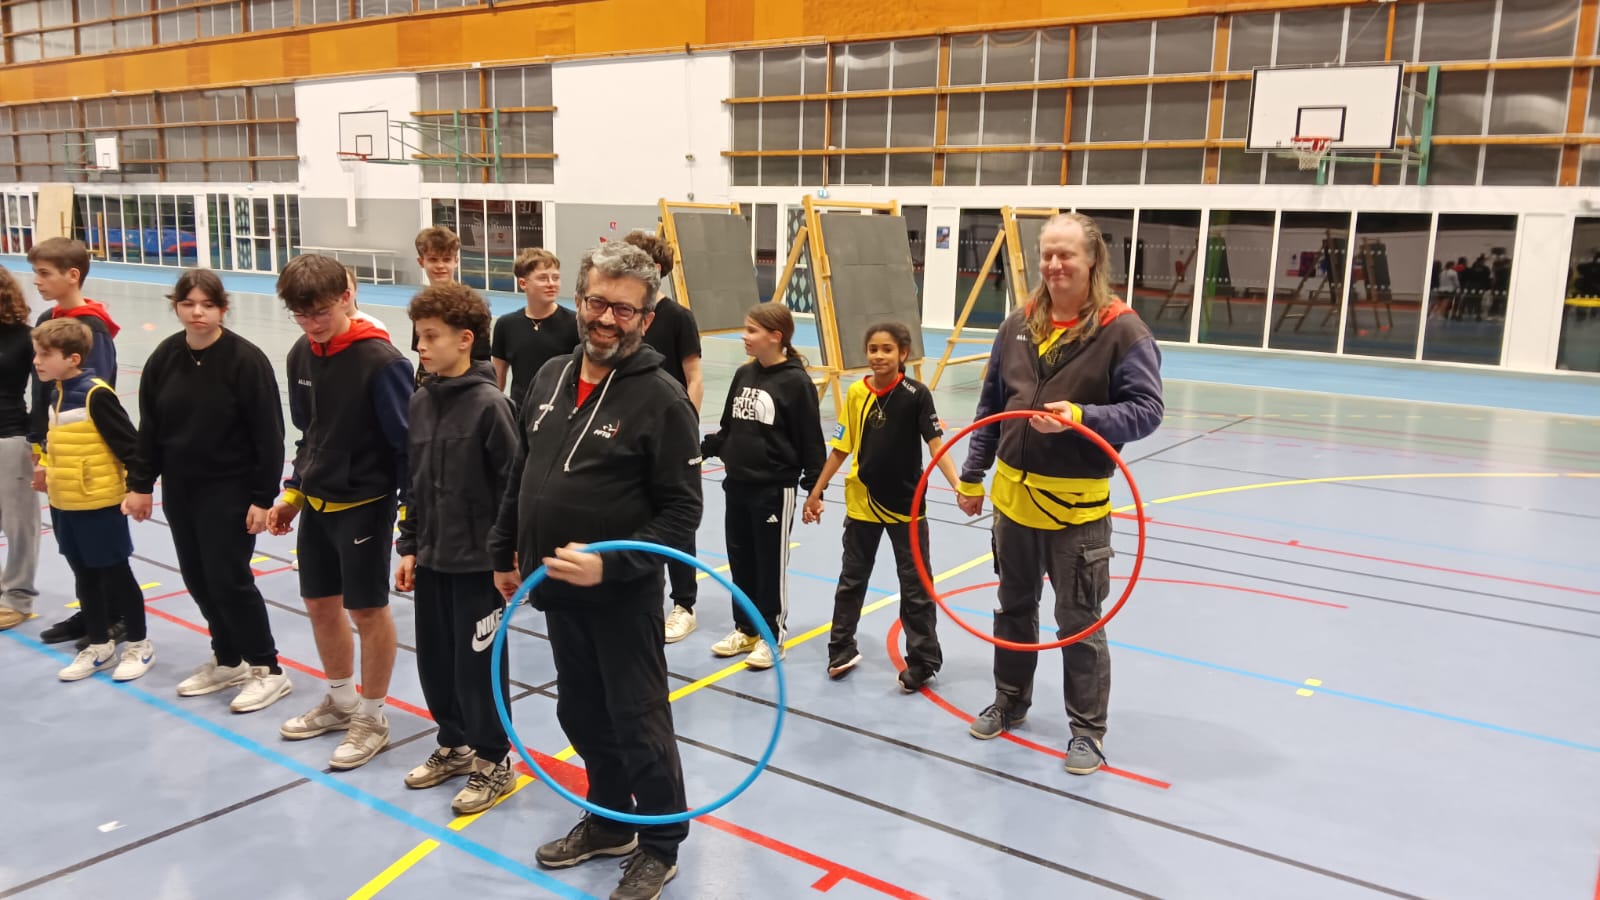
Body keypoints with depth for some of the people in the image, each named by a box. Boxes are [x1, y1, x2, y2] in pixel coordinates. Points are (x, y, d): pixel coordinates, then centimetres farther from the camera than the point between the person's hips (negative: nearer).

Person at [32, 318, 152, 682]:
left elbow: (128, 443, -18)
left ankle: (138, 645, 19)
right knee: (85, 576, 16)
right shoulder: (55, 393, 6)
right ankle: (99, 645, 29)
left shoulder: (96, 395, -19)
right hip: (64, 504, 8)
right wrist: (46, 467, 7)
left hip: (100, 504, -8)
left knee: (116, 574, 5)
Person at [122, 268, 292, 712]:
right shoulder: (164, 357, 2)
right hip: (179, 489, 6)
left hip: (230, 490, -6)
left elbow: (269, 435, -14)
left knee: (228, 579, -5)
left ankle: (267, 670, 9)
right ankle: (228, 660, 29)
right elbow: (149, 427, 10)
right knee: (198, 578, 12)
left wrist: (263, 498, -16)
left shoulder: (246, 359, -15)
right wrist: (141, 484, 8)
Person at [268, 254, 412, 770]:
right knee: (320, 605, 16)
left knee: (367, 610, 4)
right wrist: (292, 494, 14)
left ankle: (371, 717, 21)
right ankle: (340, 701, 36)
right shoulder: (301, 355, 2)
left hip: (364, 505, -7)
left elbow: (407, 443, -17)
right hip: (316, 504, 7)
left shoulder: (381, 361, -19)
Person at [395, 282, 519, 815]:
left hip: (479, 562, -7)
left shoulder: (489, 404, -16)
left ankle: (494, 761, 20)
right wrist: (409, 546, 12)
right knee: (434, 661, 16)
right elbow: (414, 483, 14)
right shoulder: (420, 402, 6)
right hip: (431, 559, 7)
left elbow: (514, 486, -15)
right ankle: (454, 745, 35)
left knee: (477, 665, 3)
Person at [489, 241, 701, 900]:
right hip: (558, 590, 7)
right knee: (582, 715, 20)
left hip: (624, 596, -6)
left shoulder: (661, 398, -16)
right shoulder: (550, 377, 5)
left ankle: (659, 847, 27)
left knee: (638, 723, 6)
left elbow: (682, 510, -16)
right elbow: (521, 475, 15)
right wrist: (504, 553, 17)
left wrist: (611, 565, -25)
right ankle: (609, 823, 41)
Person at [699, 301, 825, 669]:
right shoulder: (744, 375, 6)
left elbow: (811, 441, -12)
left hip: (775, 490, -6)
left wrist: (814, 488, -13)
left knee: (771, 565, 5)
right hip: (737, 486, 7)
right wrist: (701, 449, 3)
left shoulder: (796, 382, -13)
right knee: (741, 561, 15)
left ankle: (771, 636, 20)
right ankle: (745, 629, 30)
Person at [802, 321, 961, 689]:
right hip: (862, 502, 3)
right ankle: (841, 650, 31)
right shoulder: (856, 393, -4)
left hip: (906, 503, -3)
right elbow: (841, 448, 3)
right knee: (852, 579, 16)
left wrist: (959, 486, -30)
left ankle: (923, 660, 19)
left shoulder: (916, 394, -13)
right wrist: (816, 492, 7)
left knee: (916, 586, 7)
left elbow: (936, 444, -17)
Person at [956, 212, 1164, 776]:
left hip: (1077, 504, -5)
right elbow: (991, 405, 11)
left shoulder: (1122, 330, -11)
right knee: (1014, 608, 19)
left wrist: (1081, 416, -28)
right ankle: (1010, 703, 38)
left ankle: (1088, 730, 21)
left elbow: (1147, 410, -13)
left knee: (1079, 621, 5)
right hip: (1014, 494, 5)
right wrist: (972, 476, 12)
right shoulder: (1018, 326, 4)